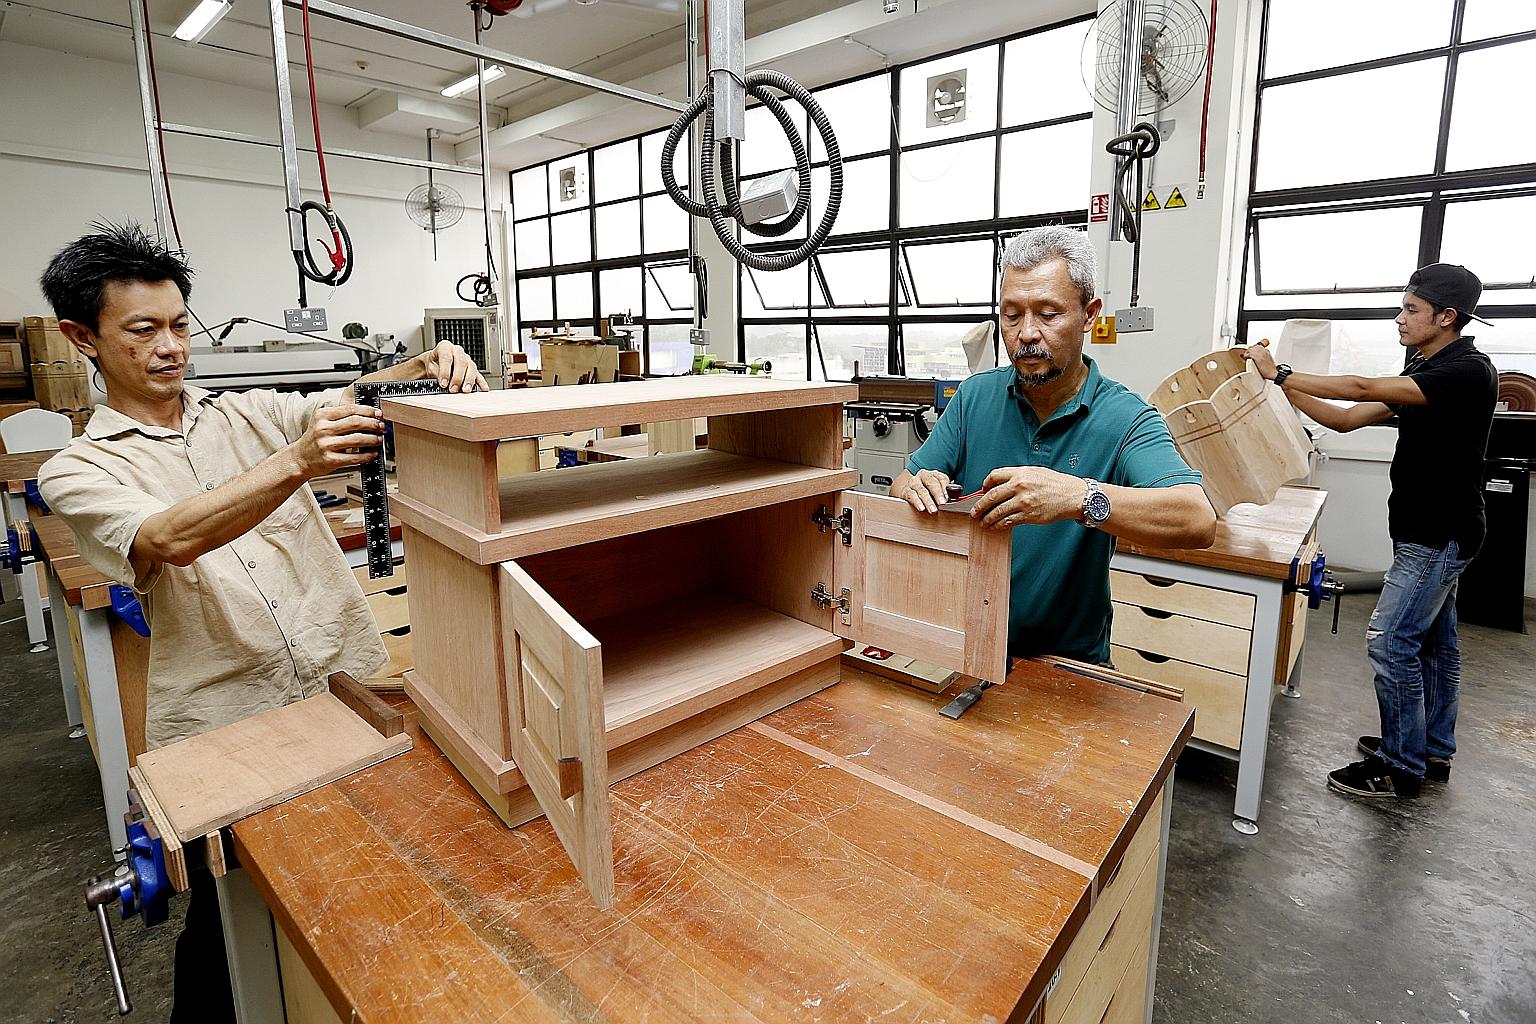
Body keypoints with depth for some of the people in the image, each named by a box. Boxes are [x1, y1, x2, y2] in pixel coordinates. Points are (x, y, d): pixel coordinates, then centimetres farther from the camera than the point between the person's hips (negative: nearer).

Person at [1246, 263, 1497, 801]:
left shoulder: (1468, 371, -18)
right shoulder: (1424, 372, 12)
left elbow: (1363, 388, -28)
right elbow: (1348, 418, 8)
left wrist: (1280, 374, -24)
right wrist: (1285, 388, -1)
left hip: (1438, 535, -10)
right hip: (1431, 531, 10)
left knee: (1390, 641, -8)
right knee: (1434, 640, 16)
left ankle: (1401, 767, 4)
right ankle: (1432, 751, 29)